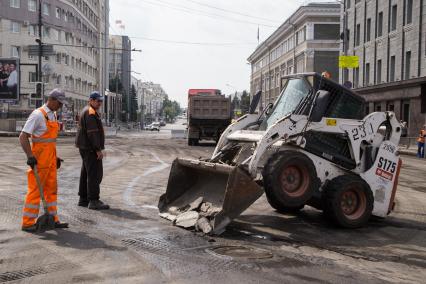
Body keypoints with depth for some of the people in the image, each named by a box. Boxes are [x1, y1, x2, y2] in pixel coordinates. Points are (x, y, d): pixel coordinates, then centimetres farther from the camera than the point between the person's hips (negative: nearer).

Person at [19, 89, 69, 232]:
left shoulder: (53, 115, 13)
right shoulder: (38, 115, -13)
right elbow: (23, 136, -17)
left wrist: (55, 157, 22)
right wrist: (30, 156, -23)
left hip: (50, 158, 9)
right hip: (39, 159, -8)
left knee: (51, 189, 12)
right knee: (35, 190, -3)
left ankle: (53, 220, 20)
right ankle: (27, 223, 6)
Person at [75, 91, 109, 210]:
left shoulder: (87, 111, 19)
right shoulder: (91, 112, -15)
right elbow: (92, 133, -22)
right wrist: (98, 149, -22)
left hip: (85, 147, 11)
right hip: (90, 148, -11)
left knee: (86, 172, 14)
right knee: (95, 173, -10)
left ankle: (83, 199, 21)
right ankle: (94, 201, -11)